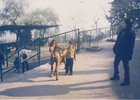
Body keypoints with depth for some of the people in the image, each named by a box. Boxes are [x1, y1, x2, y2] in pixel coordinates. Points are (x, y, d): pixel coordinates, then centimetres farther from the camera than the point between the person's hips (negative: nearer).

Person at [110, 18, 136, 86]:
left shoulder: (131, 33, -14)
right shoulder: (122, 31, 7)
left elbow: (131, 45, -15)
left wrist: (129, 54, -16)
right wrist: (115, 48, 11)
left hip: (125, 53, -8)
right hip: (118, 52, 8)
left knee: (126, 66, 3)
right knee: (115, 64, 18)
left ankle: (127, 81, 15)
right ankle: (116, 76, 37)